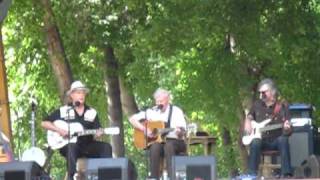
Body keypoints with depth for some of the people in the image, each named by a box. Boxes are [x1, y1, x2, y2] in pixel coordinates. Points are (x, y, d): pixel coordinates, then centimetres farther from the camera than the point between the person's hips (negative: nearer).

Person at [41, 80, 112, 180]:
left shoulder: (92, 112, 13)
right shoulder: (63, 111, 4)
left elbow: (94, 135, 10)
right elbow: (44, 123, 3)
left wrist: (97, 134, -15)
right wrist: (58, 130, -12)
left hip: (87, 146, 4)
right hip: (68, 145, -3)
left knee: (106, 147, -21)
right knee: (71, 147, -39)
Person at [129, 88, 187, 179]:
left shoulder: (176, 111, 1)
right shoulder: (151, 111, 7)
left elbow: (181, 134, -5)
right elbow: (132, 119, 5)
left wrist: (179, 132, -30)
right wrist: (144, 129, -8)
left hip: (174, 142, -2)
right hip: (156, 141, 2)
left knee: (168, 145, -36)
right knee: (155, 146, -34)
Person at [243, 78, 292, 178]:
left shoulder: (282, 106, -3)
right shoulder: (257, 104, 9)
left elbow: (287, 132, -7)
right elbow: (249, 116, 29)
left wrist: (287, 128, -31)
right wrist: (248, 122, 6)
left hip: (276, 141, -2)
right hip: (261, 140, 2)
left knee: (283, 140, -36)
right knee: (255, 142, -33)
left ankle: (286, 174, -41)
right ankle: (252, 175, -35)